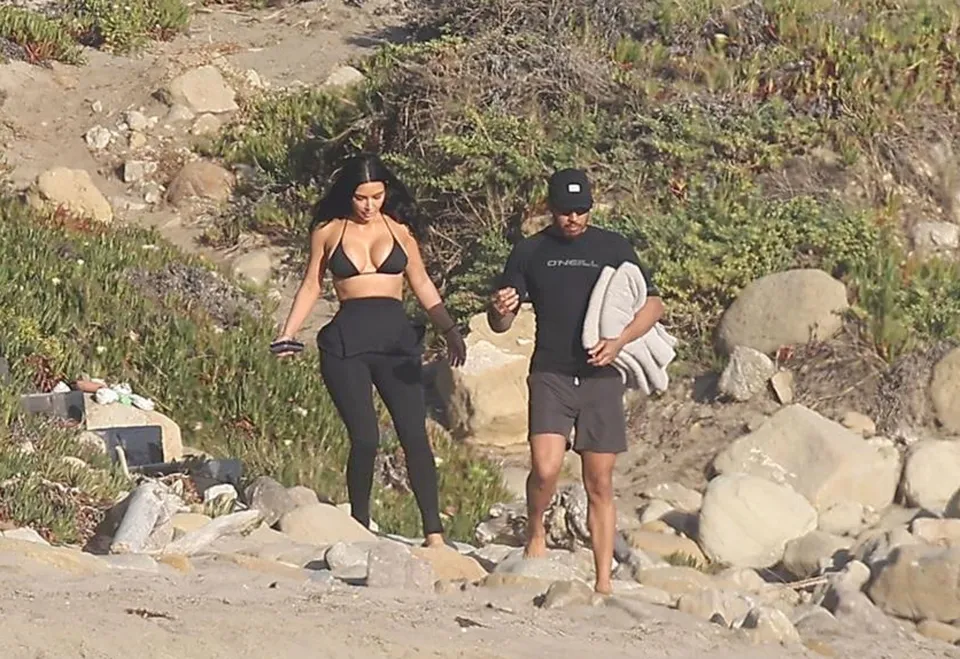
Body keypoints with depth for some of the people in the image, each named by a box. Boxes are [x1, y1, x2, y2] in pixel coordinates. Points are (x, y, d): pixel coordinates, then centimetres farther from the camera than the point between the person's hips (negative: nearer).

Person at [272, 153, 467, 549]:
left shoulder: (398, 230, 14)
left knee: (414, 436, -9)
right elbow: (311, 285, 17)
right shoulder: (328, 231, 11)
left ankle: (433, 531, -9)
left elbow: (422, 285, 18)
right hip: (346, 343, -1)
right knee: (365, 439, -12)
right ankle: (359, 528, 2)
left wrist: (450, 330, 9)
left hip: (396, 339, 1)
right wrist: (287, 334, 9)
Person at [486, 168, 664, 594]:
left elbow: (653, 304, 7)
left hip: (601, 378, 1)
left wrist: (618, 342, -10)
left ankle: (604, 583, 9)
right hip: (550, 375, 0)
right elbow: (500, 324, 10)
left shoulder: (613, 248, 7)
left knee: (599, 484, 2)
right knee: (545, 469, -20)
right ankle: (535, 534, 9)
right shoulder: (530, 252, 8)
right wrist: (500, 311, -15)